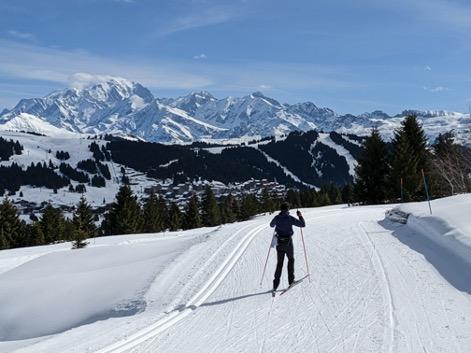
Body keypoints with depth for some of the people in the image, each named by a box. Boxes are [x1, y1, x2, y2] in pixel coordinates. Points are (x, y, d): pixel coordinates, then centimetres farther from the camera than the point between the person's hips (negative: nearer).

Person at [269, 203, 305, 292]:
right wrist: (300, 216, 6)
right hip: (288, 242, -3)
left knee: (279, 263, 9)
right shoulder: (290, 218, -11)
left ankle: (276, 283, 0)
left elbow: (271, 225, 20)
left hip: (279, 243, 3)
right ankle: (291, 280, 19)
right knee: (291, 260, 20)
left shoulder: (277, 218, 0)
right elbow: (303, 224, -8)